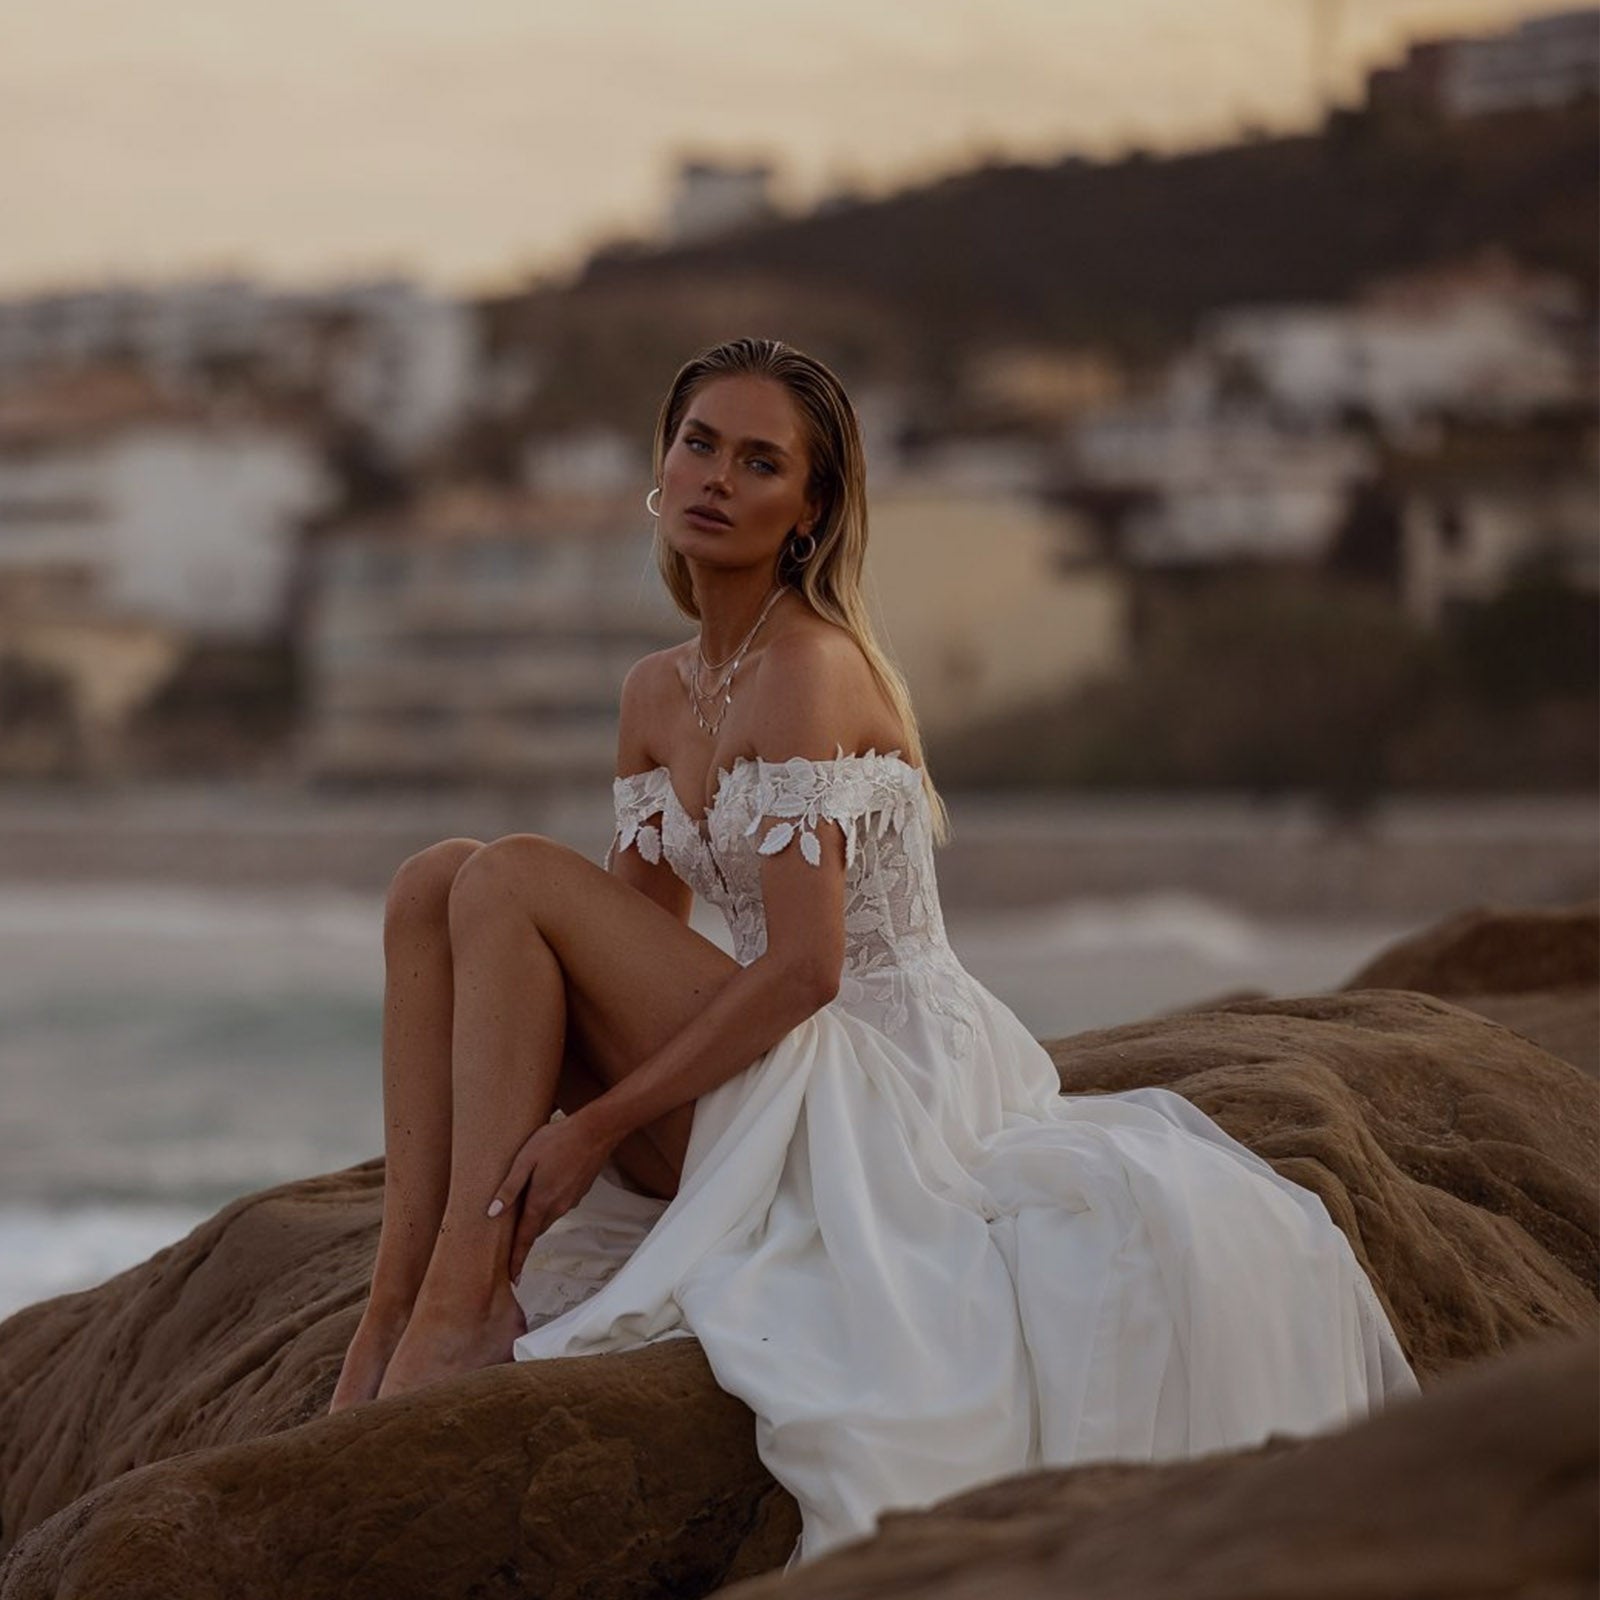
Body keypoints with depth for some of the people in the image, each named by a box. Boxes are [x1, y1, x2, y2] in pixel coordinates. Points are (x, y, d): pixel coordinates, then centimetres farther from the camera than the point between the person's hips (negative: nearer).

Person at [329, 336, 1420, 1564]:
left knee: (513, 878, -18)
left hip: (883, 1083, -8)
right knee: (439, 882, -5)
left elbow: (805, 967, -22)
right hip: (784, 1092, 8)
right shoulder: (659, 692, 11)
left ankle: (457, 1309, -19)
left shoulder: (810, 666, -15)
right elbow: (629, 944, 13)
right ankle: (400, 1303, -12)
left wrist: (597, 1122, -19)